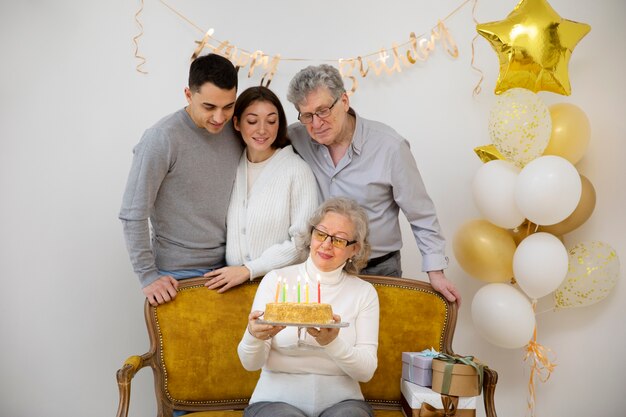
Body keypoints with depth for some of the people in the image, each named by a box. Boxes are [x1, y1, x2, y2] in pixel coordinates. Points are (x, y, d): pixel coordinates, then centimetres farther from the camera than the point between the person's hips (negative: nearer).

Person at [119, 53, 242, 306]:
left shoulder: (235, 131, 0)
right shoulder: (161, 139, -17)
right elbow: (133, 215, -14)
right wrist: (147, 276, -15)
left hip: (227, 266, 5)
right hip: (179, 275, -5)